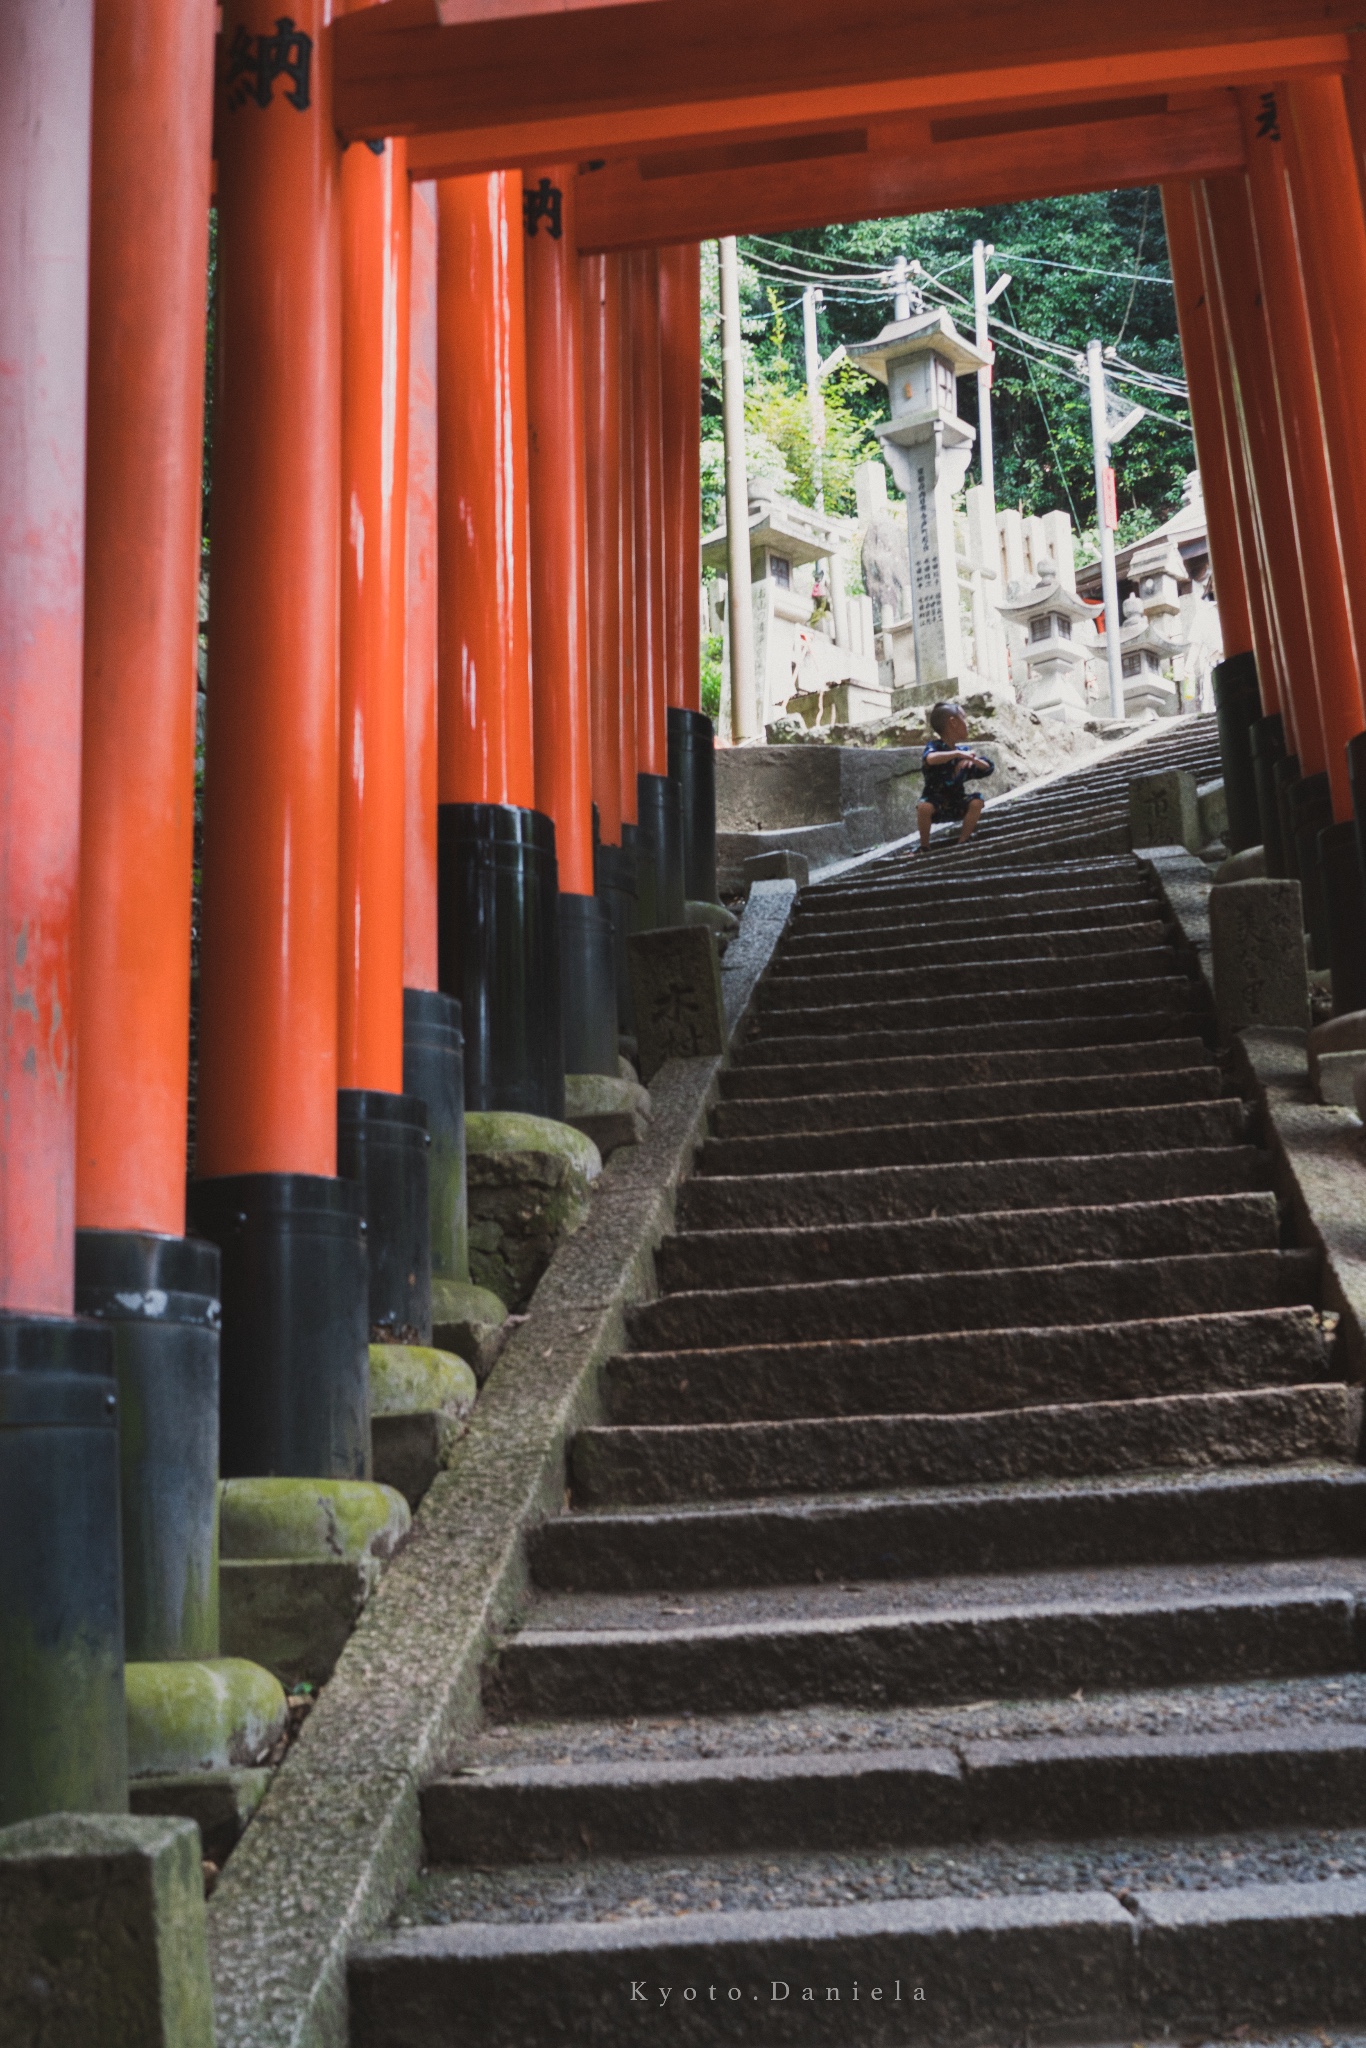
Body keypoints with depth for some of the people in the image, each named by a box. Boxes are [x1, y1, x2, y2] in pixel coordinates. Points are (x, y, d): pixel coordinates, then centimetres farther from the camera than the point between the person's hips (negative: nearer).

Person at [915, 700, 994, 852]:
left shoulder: (964, 750, 4)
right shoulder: (935, 746, -13)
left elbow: (988, 768, 2)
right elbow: (930, 759, -38)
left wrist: (973, 759, -18)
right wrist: (957, 754, -37)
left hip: (957, 801, 5)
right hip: (936, 800, -5)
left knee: (977, 802, -22)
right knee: (924, 807, -36)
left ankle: (962, 841, -9)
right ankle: (924, 846, -14)